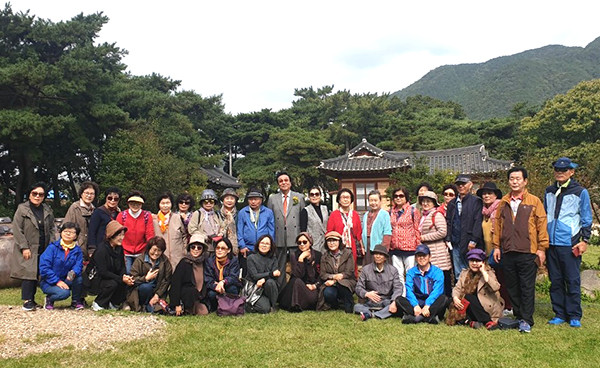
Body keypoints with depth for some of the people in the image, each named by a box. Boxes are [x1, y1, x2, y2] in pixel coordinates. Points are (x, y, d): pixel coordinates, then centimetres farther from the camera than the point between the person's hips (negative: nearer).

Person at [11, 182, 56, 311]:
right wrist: (24, 247, -13)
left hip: (44, 250, 4)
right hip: (28, 250, -4)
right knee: (29, 273, -8)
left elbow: (51, 229, 14)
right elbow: (17, 229, -7)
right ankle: (27, 301, -2)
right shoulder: (22, 209, -3)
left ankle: (32, 299, 17)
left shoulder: (47, 210, 10)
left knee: (37, 274, 8)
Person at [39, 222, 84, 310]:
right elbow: (44, 267, -15)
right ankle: (49, 299, 3)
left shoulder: (77, 250, 2)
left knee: (79, 278, -28)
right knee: (64, 293, -32)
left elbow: (78, 266, -9)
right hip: (48, 282, -3)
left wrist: (73, 273, -34)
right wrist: (57, 281, -21)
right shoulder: (53, 247, -9)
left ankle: (76, 301, -3)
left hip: (65, 280, 3)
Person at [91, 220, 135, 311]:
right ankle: (98, 304, -9)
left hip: (112, 278, 7)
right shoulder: (101, 249, -20)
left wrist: (125, 276, -19)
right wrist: (121, 279, -29)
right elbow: (102, 272, -24)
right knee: (112, 283, -33)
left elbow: (122, 267, 5)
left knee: (128, 282, -18)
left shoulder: (119, 248, 4)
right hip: (96, 281, -7)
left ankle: (114, 303, 2)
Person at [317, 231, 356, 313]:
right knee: (328, 293, -31)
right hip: (330, 284, 2)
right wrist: (333, 276, -20)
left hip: (347, 282, -2)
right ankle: (335, 305, 4)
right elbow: (322, 274, 0)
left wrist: (334, 280, -17)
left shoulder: (348, 253, -1)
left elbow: (349, 273, -8)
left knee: (341, 283, -37)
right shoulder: (325, 257, 9)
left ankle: (349, 306, -14)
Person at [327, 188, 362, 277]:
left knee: (353, 271, 1)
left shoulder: (355, 214, 12)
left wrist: (361, 247, 7)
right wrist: (330, 247, -2)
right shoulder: (334, 214, 4)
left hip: (352, 249, 2)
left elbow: (359, 233, 13)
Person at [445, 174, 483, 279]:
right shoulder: (452, 203, 17)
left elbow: (478, 222, -8)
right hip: (455, 244, 5)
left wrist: (473, 241, -14)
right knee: (458, 275, 8)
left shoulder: (476, 201, 0)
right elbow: (448, 222, 13)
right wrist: (448, 239, 2)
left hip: (470, 244, -5)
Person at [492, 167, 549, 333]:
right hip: (508, 253, 4)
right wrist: (496, 246, 8)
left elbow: (542, 225, -1)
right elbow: (498, 224, 13)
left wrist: (542, 248, -5)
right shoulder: (503, 202, 11)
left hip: (528, 253, -4)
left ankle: (526, 320, 5)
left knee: (527, 288, -1)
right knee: (512, 288, 10)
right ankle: (518, 316, 21)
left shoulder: (534, 201, 1)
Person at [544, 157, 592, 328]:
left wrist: (584, 240, -4)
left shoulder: (580, 192, 0)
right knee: (555, 281, 8)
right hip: (551, 243, 4)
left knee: (572, 281, 0)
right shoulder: (549, 191, 12)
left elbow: (586, 219, 3)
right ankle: (559, 314, 16)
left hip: (570, 244, -4)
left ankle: (574, 316, 11)